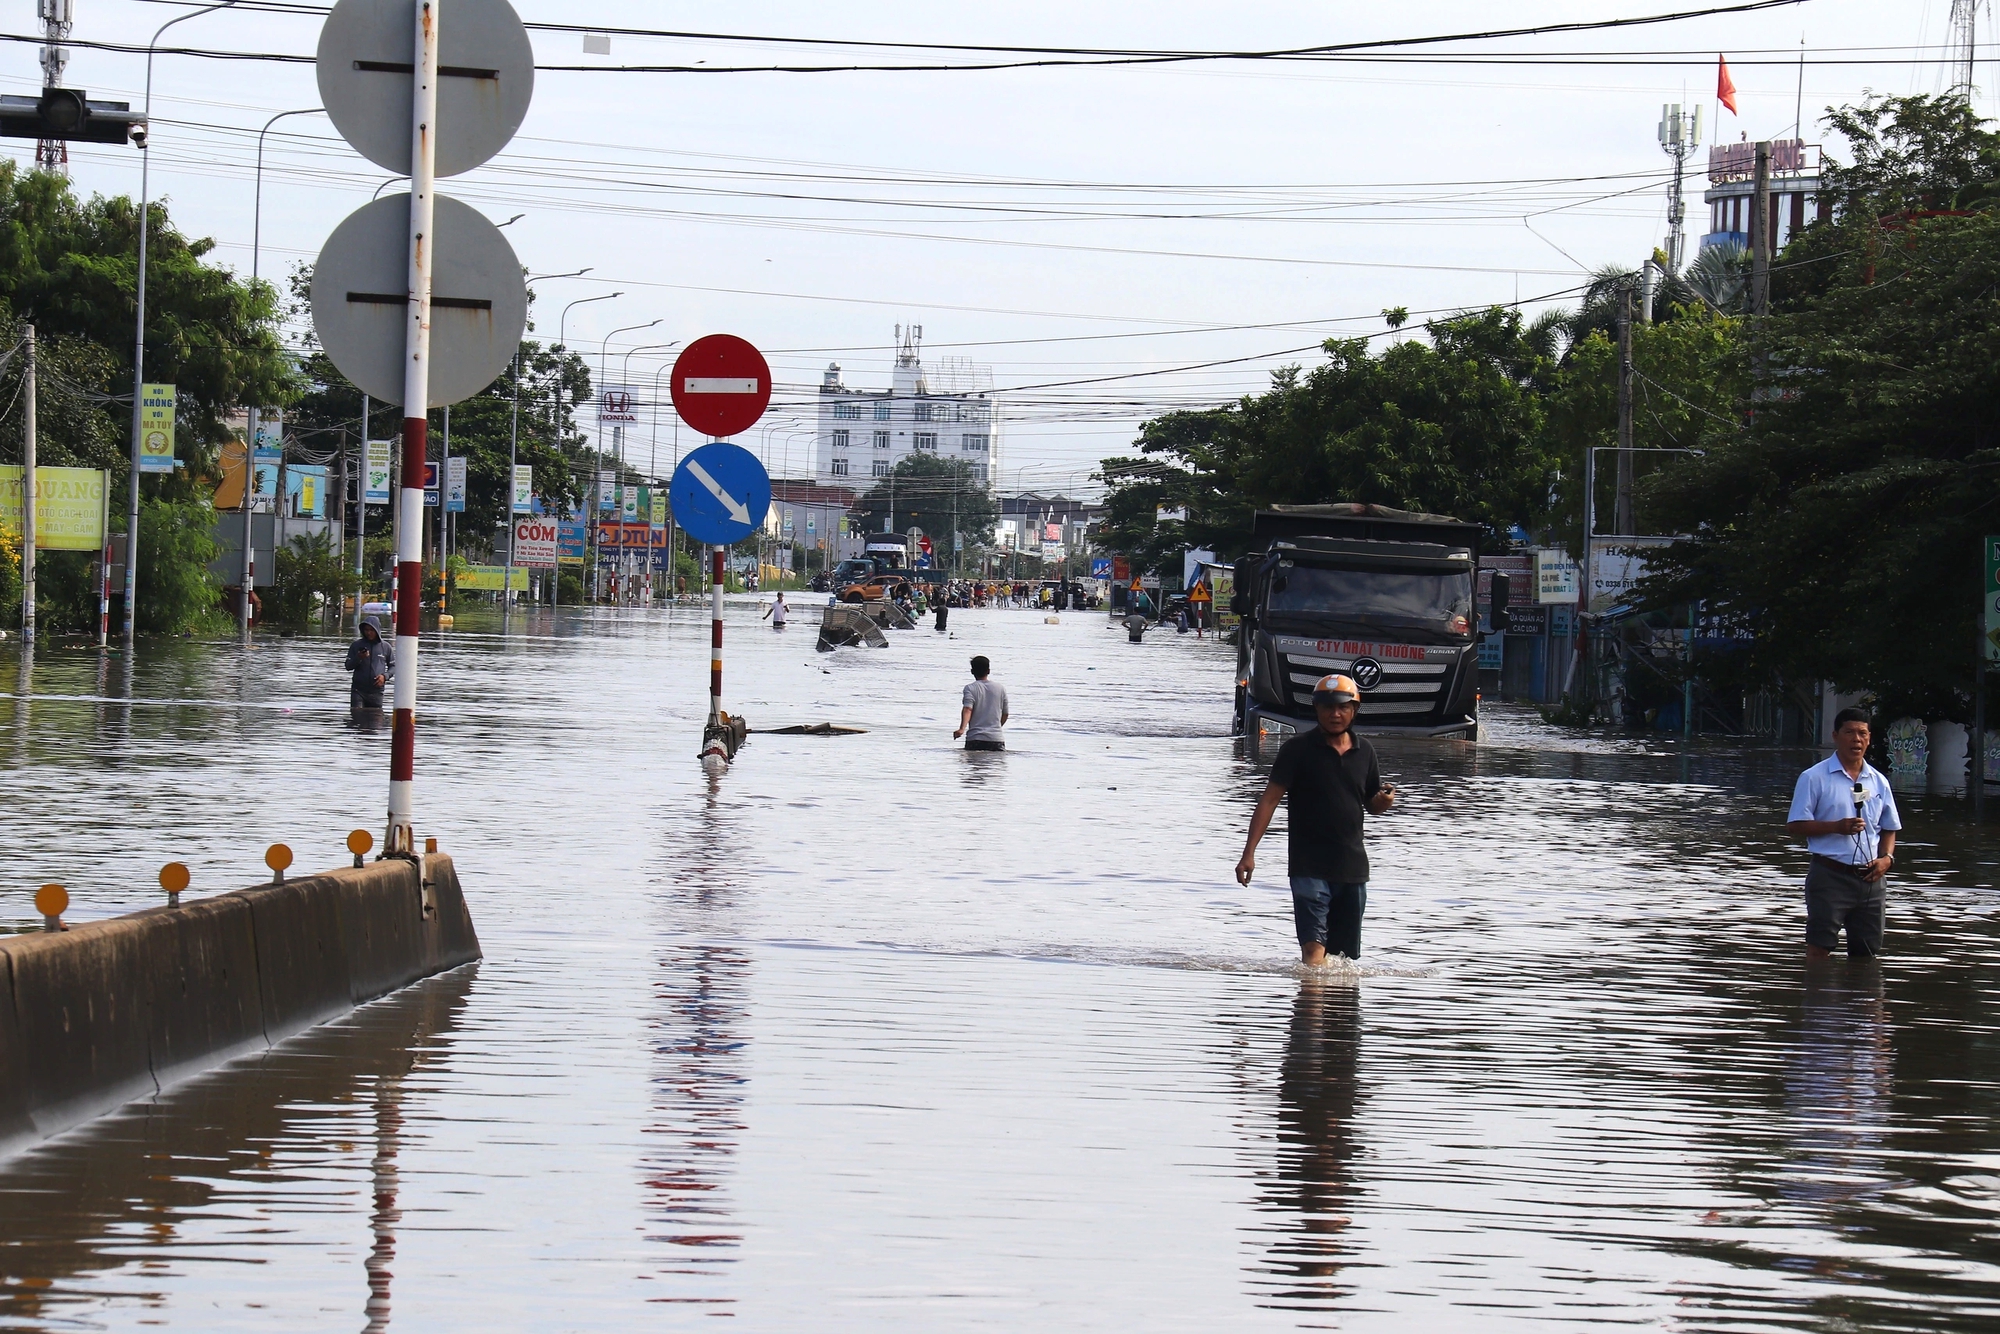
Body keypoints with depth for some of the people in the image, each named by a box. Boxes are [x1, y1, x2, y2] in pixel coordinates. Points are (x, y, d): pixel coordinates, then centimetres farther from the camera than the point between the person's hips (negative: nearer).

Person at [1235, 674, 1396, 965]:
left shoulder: (1364, 751, 10)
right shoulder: (1298, 748, -4)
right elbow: (1270, 798, -7)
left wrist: (1383, 801, -6)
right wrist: (1249, 853, -14)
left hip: (1352, 865, 5)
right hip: (1309, 866, -5)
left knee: (1344, 957, 7)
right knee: (1314, 950, -18)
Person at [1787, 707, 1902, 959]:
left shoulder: (1878, 782, 13)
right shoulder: (1814, 778, -2)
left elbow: (1889, 828, 22)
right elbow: (1795, 826, -6)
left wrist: (1886, 858, 2)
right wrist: (1837, 827, -19)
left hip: (1869, 878, 5)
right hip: (1829, 874, -5)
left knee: (1867, 951, 7)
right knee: (1819, 948, -8)